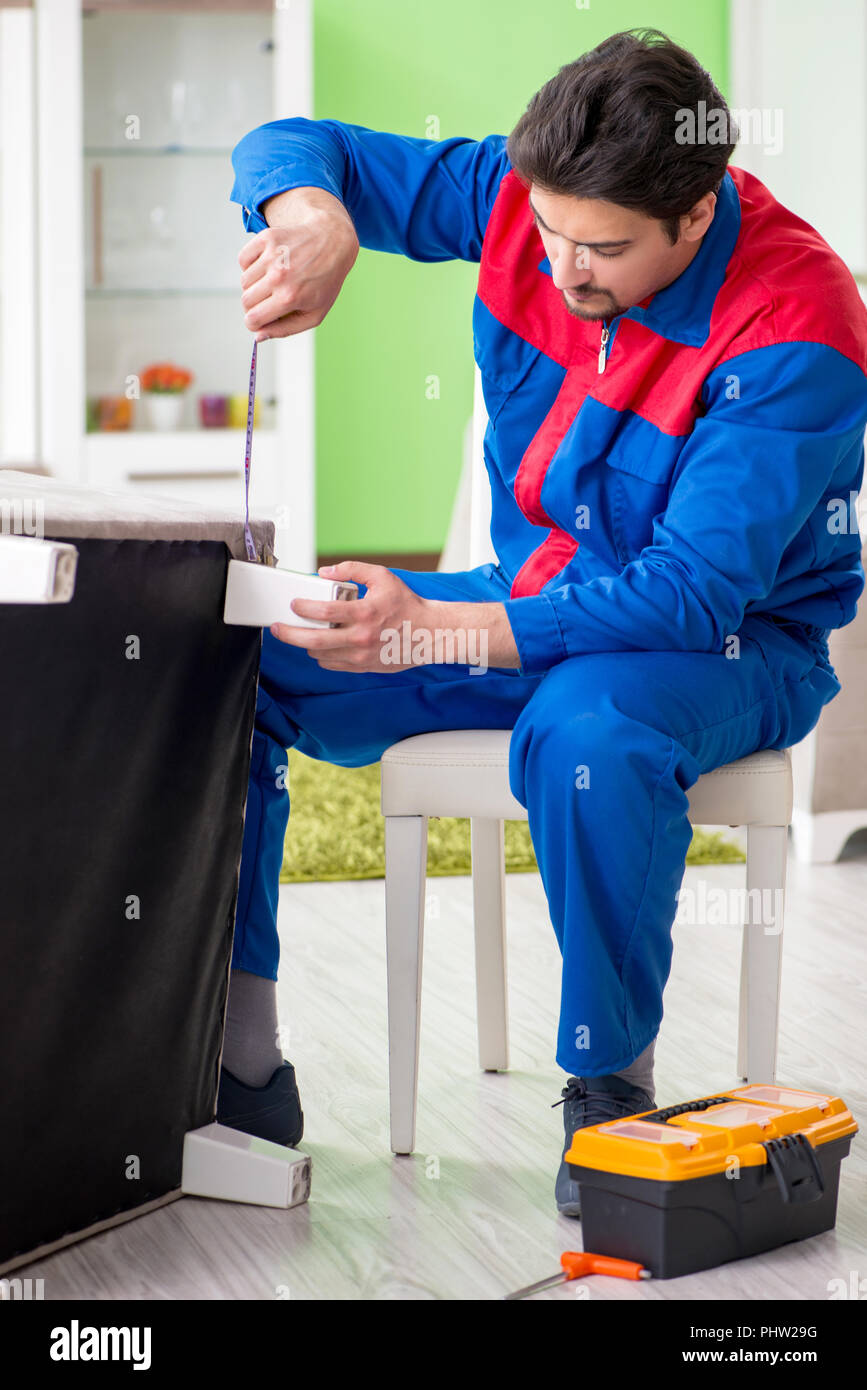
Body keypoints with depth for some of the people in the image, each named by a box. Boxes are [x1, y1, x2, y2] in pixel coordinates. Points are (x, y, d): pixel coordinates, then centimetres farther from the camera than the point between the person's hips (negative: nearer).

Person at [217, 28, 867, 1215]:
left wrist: (434, 631, -42)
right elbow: (289, 149, -1)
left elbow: (693, 593, -31)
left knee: (585, 729, -42)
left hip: (731, 641, -6)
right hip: (531, 603, 6)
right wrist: (317, 217, -28)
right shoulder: (520, 195, -10)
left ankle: (613, 1090, -19)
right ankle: (237, 1067, -8)